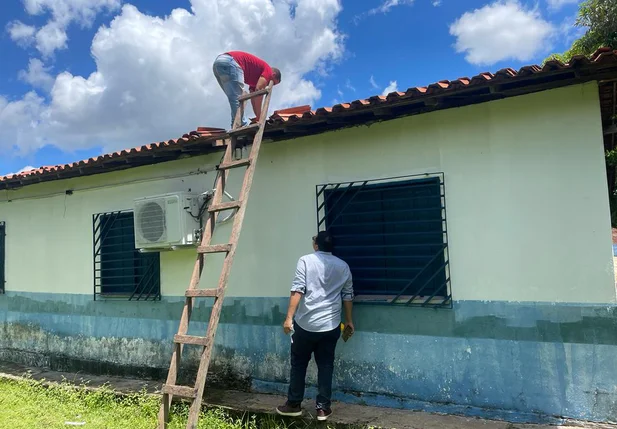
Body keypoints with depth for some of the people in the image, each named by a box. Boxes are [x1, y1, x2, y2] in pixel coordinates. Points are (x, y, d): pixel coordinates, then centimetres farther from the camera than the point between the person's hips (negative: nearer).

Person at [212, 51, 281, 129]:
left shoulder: (256, 75, 32)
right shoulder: (268, 70, 8)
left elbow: (254, 100, 30)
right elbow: (259, 90, -9)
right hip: (229, 62, -9)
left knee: (234, 99, 13)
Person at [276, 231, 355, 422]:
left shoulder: (306, 261, -4)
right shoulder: (343, 266, 7)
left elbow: (297, 290, -12)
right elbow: (348, 295, 12)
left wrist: (289, 317, -11)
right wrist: (349, 320, 22)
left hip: (305, 323, -2)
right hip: (331, 326, 3)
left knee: (298, 364, 11)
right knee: (325, 366, 10)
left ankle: (294, 404, 21)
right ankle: (323, 408, 14)